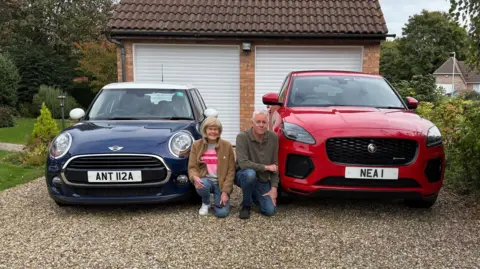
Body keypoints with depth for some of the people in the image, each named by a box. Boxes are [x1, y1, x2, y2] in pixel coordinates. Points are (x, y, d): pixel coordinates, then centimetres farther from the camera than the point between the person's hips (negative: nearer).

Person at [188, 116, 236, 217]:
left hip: (221, 182, -1)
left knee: (222, 213, -17)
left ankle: (218, 197, 20)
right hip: (206, 179, 1)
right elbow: (192, 167, -3)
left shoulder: (227, 146, -4)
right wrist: (195, 177, -28)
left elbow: (231, 171, -5)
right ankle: (206, 203, 2)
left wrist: (225, 191, -13)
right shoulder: (196, 145, -1)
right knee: (202, 186, -36)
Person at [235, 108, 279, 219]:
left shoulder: (273, 137, -6)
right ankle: (246, 205, -10)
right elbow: (243, 163, -28)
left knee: (270, 211, -11)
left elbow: (275, 164, -1)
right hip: (243, 175, -3)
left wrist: (274, 187, -7)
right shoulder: (242, 137, -19)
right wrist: (266, 167, -21)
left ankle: (254, 196, 23)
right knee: (250, 173, -38)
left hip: (263, 181, 4)